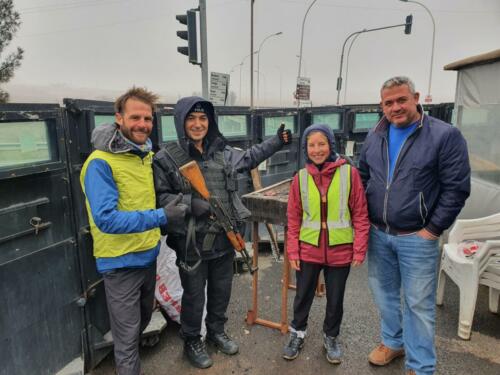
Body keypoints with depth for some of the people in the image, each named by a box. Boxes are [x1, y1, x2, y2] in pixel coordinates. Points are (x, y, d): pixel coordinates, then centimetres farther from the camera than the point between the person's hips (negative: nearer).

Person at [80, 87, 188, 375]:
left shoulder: (148, 155, 1)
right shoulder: (100, 163, -22)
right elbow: (105, 219, -30)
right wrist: (162, 217, -33)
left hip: (149, 255, 7)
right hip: (121, 262, -7)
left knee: (144, 319, 28)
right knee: (127, 335, 9)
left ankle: (131, 351, 54)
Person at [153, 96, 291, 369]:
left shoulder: (223, 152, 5)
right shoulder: (166, 159, -11)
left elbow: (249, 158, 22)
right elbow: (159, 197, -11)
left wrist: (277, 141, 21)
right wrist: (190, 203, -24)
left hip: (224, 238, 5)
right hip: (191, 243, -5)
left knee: (221, 291, 21)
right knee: (194, 295, 12)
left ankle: (216, 331, 47)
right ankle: (192, 342, 37)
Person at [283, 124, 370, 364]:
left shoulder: (349, 173, -8)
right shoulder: (300, 178, -3)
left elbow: (360, 215, -5)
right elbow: (293, 220, 1)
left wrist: (359, 249, -6)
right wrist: (293, 252, -1)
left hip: (340, 251, -1)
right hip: (308, 251, 1)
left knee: (335, 300, 17)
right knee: (303, 296, 17)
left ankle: (331, 338, 42)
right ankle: (298, 334, 41)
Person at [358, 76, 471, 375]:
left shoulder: (445, 135, -11)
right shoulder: (375, 137, 5)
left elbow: (457, 188, -11)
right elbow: (363, 178, 14)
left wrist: (432, 230, -11)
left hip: (417, 238, -5)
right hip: (377, 234, 5)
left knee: (418, 303, 8)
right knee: (384, 293, 19)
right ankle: (393, 342, 42)